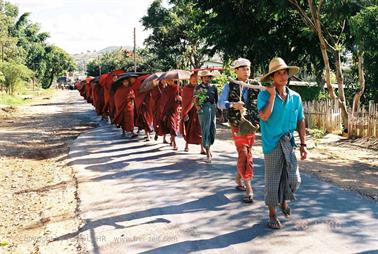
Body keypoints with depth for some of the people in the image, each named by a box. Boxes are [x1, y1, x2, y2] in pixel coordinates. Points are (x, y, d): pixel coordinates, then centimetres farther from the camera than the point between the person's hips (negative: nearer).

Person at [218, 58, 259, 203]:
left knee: (245, 154, 14)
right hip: (237, 125, -4)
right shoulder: (230, 86, -1)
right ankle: (249, 189, -8)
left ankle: (238, 179, 36)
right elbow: (220, 103, -9)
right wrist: (233, 105, -26)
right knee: (244, 155, -9)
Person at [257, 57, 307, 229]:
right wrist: (272, 95, -20)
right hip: (272, 144, -4)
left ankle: (284, 200, 35)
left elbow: (300, 122, 11)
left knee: (293, 179, 3)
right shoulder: (264, 95, -8)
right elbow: (264, 116, -25)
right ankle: (272, 215, 22)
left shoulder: (295, 97, 4)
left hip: (289, 143, 4)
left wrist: (303, 144, 9)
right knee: (273, 181, 5)